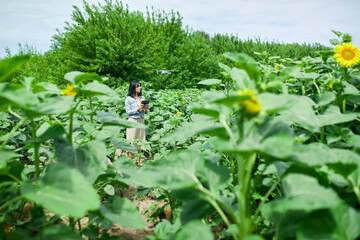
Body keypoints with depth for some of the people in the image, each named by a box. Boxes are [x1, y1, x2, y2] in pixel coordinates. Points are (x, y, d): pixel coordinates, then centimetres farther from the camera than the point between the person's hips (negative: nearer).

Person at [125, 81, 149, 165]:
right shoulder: (129, 99, -6)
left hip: (141, 120, 5)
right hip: (133, 121, -5)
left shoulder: (142, 97, 10)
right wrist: (137, 109, -18)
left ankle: (138, 160, 16)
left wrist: (146, 109, -8)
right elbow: (128, 112, -8)